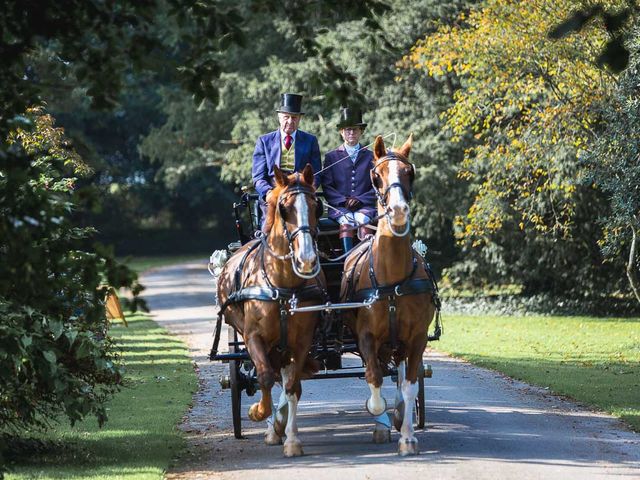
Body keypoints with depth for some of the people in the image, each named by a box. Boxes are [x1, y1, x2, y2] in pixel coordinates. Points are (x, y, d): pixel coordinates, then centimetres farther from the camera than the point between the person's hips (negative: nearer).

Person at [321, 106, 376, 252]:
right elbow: (327, 187, 8)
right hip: (339, 207, 0)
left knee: (363, 220, -33)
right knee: (346, 222, -32)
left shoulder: (371, 157, 17)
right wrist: (343, 200, -9)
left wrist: (360, 199, -7)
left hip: (364, 206, 0)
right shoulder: (331, 157, 17)